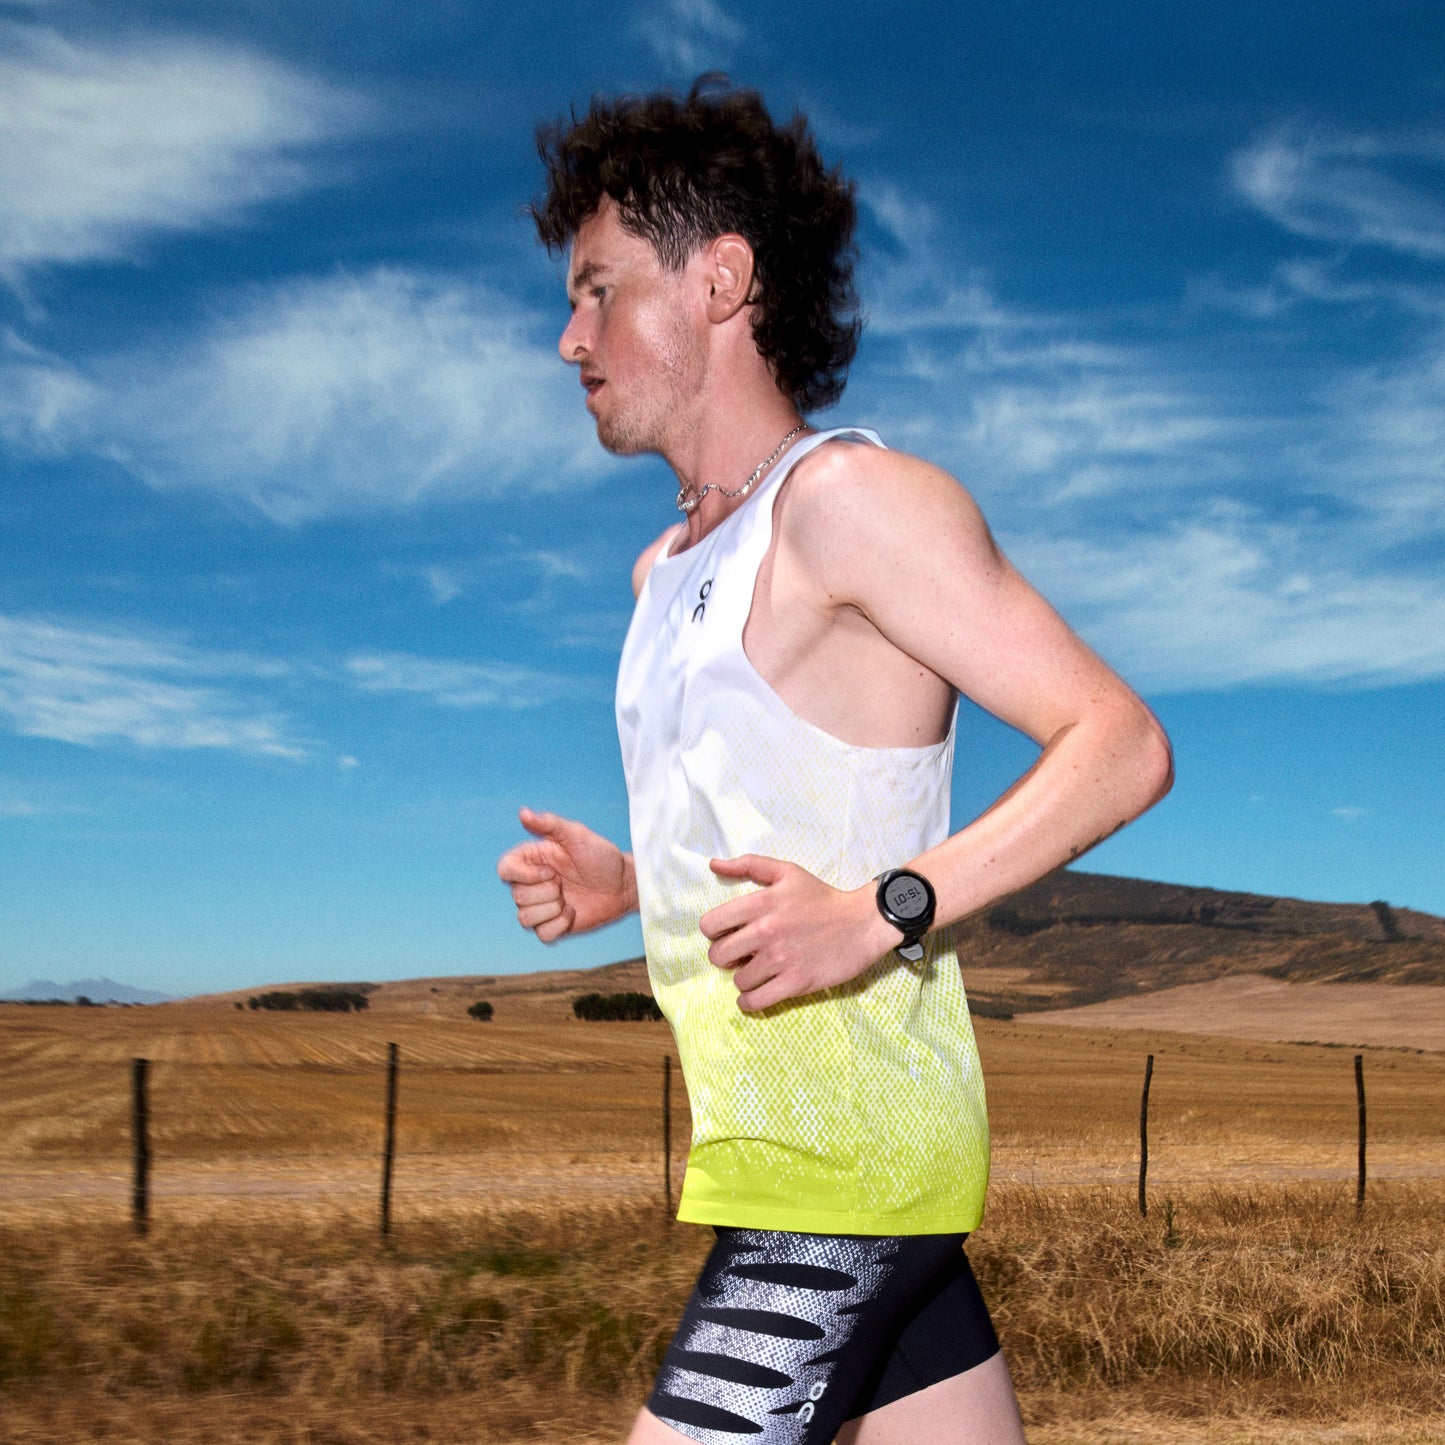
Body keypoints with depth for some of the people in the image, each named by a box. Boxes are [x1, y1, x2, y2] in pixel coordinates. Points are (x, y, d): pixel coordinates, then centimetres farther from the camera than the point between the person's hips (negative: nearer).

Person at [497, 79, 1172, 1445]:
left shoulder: (849, 495, -10)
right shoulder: (670, 568, 17)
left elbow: (1123, 743, -16)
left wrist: (882, 914, -26)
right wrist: (617, 881, 8)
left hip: (842, 1154, -9)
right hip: (793, 1143, 9)